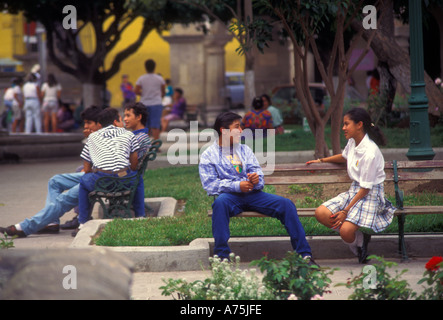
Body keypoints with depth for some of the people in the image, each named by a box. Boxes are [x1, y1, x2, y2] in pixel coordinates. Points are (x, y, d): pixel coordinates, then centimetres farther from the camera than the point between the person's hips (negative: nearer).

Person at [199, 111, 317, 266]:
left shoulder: (244, 150, 23)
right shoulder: (208, 156, 7)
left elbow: (258, 173, 13)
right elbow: (210, 185, -5)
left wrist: (256, 179, -13)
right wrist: (237, 186, -17)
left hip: (252, 194, 4)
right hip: (230, 196, -4)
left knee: (286, 204, -18)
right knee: (220, 202, -40)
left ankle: (304, 254, -17)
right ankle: (222, 256, -37)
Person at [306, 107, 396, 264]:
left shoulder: (370, 152, -22)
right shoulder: (352, 142, 4)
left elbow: (366, 188, -20)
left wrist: (346, 211, -19)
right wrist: (322, 160, 35)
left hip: (370, 195, -9)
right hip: (354, 191, 9)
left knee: (346, 231, -30)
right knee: (321, 213, -13)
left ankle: (360, 242, 6)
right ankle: (359, 238, -1)